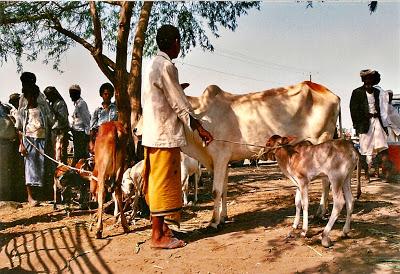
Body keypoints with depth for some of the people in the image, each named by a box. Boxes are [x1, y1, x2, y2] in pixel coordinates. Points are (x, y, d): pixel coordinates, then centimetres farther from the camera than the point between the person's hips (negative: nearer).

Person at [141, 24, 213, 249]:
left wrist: (177, 88, 41)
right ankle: (158, 235, 3)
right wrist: (200, 128, -10)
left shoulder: (154, 64, 16)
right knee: (163, 182, -4)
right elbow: (179, 104, -14)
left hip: (155, 133, 10)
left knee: (159, 182, 15)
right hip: (165, 134, -10)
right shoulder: (166, 65, -13)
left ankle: (162, 228, 25)